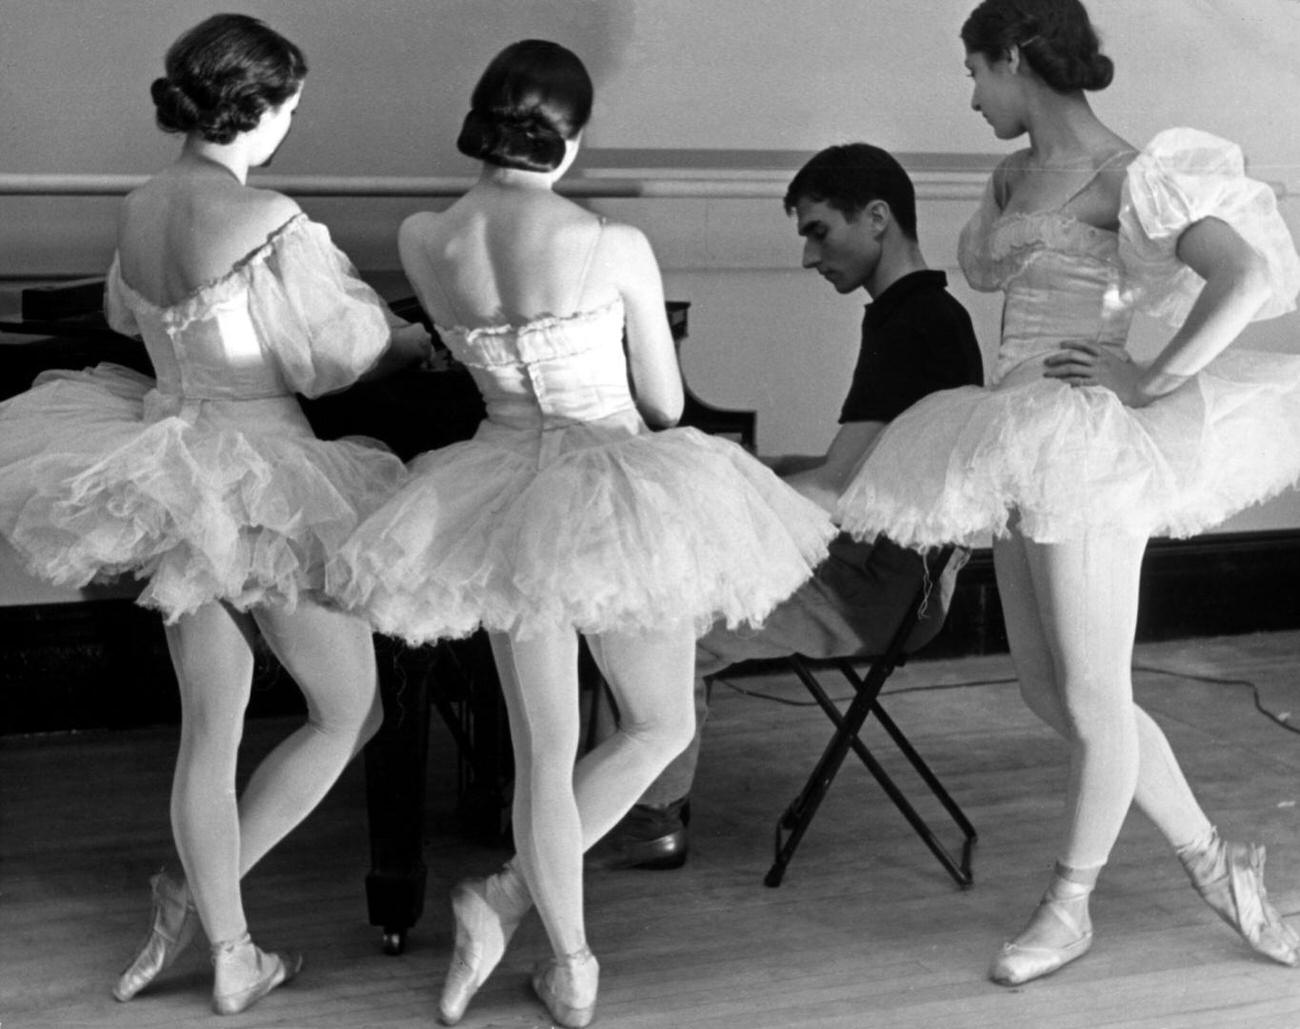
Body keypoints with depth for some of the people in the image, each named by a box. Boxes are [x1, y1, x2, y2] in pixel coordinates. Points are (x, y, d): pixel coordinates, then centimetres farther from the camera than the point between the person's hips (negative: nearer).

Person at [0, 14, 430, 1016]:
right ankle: (199, 891, 10)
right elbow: (343, 353, -13)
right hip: (261, 489, -7)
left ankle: (233, 955, 21)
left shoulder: (139, 209, 3)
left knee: (210, 727, 14)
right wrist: (427, 340, 6)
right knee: (350, 712, 12)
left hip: (173, 468, 8)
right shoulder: (268, 221, -21)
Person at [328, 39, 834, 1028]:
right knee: (661, 727, 18)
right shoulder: (616, 246, -16)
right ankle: (508, 895, 9)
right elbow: (666, 402, -3)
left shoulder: (422, 240, -6)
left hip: (504, 497, 4)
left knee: (543, 751, 14)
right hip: (620, 500, -4)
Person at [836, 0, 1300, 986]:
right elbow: (983, 268, 30)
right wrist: (1005, 187, 13)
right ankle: (1213, 861, 24)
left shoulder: (1117, 174, -12)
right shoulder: (1021, 174, 12)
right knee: (1049, 689, 12)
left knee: (1091, 698, 3)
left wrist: (1149, 382, -20)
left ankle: (1070, 908, 20)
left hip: (1085, 451, -10)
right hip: (1021, 451, 10)